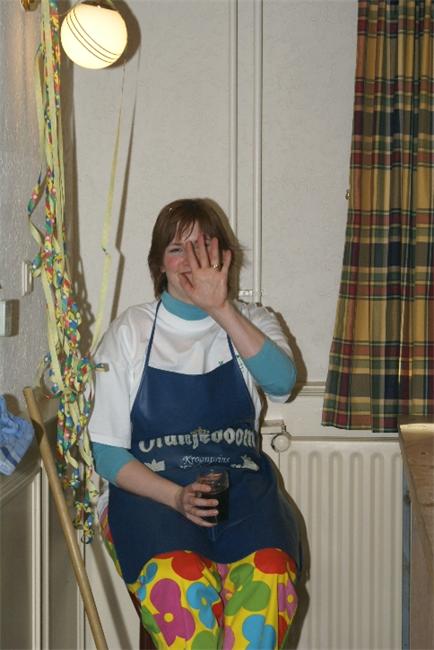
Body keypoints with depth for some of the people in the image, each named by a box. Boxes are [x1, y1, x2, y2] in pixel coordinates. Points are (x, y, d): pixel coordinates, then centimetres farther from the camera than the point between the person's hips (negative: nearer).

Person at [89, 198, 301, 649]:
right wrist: (175, 496, -12)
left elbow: (282, 381, -10)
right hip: (150, 490, -1)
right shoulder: (130, 331, 9)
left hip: (241, 485, 2)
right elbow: (106, 450, 4)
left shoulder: (252, 322, 15)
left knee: (268, 573, -32)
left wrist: (221, 309, -17)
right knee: (182, 578, -34)